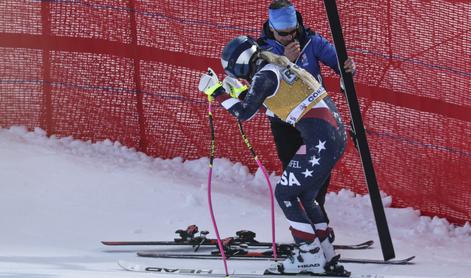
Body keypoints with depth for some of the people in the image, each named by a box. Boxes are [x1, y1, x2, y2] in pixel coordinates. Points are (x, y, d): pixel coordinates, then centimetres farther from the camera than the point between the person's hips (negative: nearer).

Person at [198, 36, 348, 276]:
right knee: (303, 196, 18)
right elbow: (263, 102, 32)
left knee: (284, 193, 2)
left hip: (321, 139, -9)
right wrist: (238, 91, 27)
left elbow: (245, 113, -13)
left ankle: (310, 255, 3)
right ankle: (327, 258, 19)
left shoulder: (264, 75, -10)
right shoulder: (277, 65, 18)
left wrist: (218, 92, -5)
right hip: (335, 132, 9)